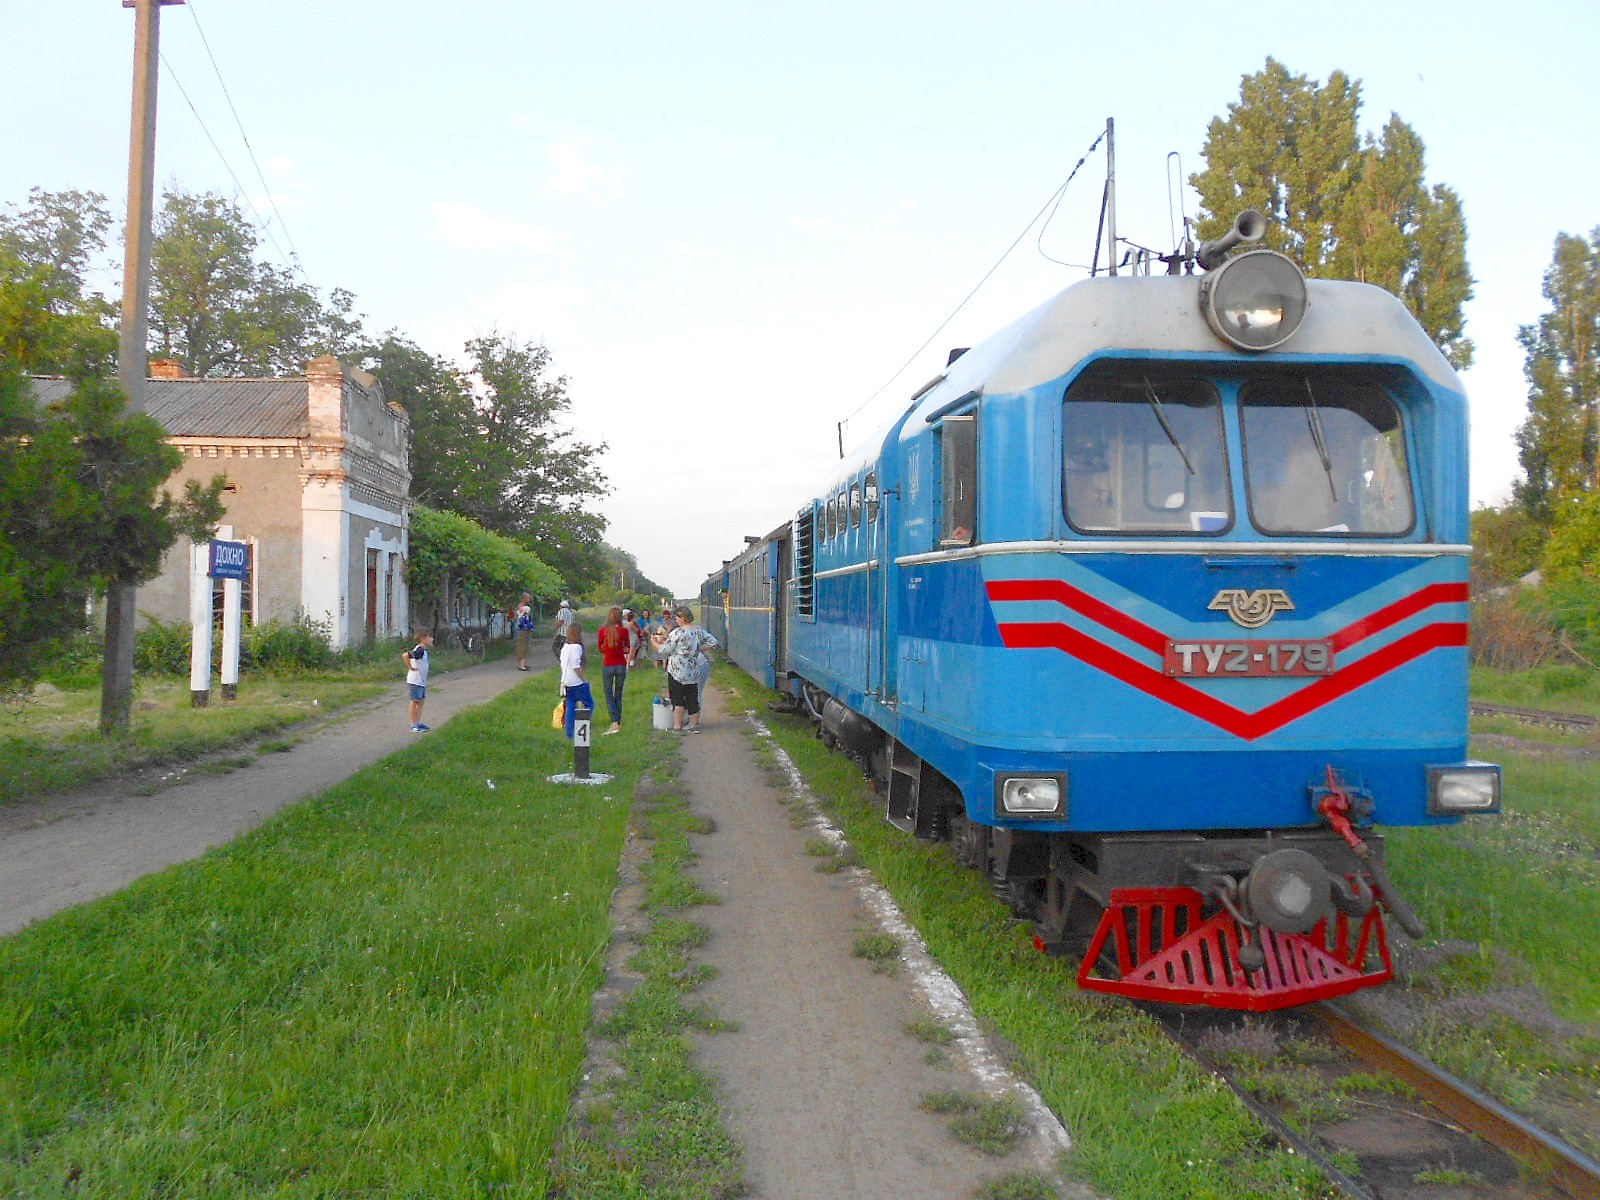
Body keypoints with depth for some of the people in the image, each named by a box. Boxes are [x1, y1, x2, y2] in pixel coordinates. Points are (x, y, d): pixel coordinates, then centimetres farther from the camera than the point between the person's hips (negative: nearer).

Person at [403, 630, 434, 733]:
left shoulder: (423, 650, 9)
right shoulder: (419, 651, -21)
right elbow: (405, 655, -35)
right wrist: (410, 667, -23)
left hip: (422, 681, 9)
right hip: (415, 681, -9)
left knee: (421, 701, 14)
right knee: (415, 702, -1)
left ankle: (418, 723, 23)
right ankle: (414, 726, 6)